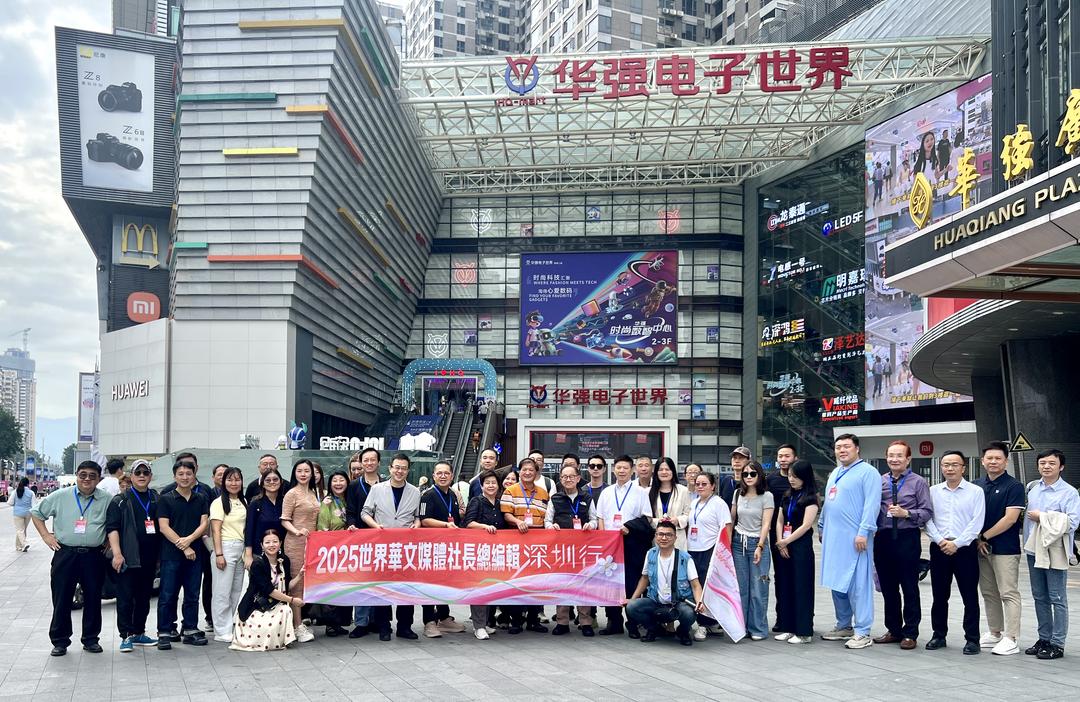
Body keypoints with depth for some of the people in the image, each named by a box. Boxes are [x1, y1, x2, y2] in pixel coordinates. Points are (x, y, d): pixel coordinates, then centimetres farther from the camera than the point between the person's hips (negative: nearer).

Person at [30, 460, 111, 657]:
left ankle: (90, 639, 18)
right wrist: (45, 536, 4)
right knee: (61, 600, 2)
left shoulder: (106, 500, 4)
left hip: (93, 556, 1)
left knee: (93, 600, 5)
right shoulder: (60, 497, 4)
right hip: (65, 554, 0)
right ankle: (60, 641, 12)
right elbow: (36, 513, 13)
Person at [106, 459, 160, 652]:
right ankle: (126, 636, 1)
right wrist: (117, 553, -16)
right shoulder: (121, 501, 1)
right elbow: (112, 528, -6)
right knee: (125, 599, -3)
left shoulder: (157, 500, 13)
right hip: (128, 558, -4)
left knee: (144, 598, 12)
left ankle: (139, 633, 22)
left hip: (149, 560, 5)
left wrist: (161, 556, 14)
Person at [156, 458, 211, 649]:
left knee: (192, 595, 8)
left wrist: (189, 539, -14)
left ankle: (190, 630, 16)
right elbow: (164, 527, -6)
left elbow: (204, 523, 3)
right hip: (171, 554, -3)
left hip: (195, 553, 3)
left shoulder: (201, 499, 10)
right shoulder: (166, 499, 1)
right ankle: (165, 633, 5)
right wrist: (183, 547, -12)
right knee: (168, 595, -1)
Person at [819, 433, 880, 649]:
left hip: (854, 539, -8)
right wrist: (822, 527, 23)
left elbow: (871, 504, -15)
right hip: (833, 538, 8)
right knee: (837, 583, 12)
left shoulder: (867, 472, -7)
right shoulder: (834, 474, 20)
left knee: (858, 585, -6)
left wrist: (864, 532, -20)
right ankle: (843, 626, 23)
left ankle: (862, 632, -2)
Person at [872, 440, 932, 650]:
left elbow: (927, 511, -5)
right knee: (888, 588, 12)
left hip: (907, 538, -4)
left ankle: (910, 633, 10)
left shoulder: (918, 482, 1)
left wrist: (906, 513, -17)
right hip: (883, 538, 4)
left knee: (909, 589, 2)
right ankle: (893, 630, 23)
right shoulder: (879, 481, 9)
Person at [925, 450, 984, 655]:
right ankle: (939, 635, 19)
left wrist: (957, 543, -12)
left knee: (970, 596, 0)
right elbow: (928, 519, 4)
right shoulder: (933, 491, 9)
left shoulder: (975, 492, 0)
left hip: (965, 548, -3)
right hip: (939, 548, 3)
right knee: (939, 595, 9)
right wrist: (940, 540, -10)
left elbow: (977, 523, -6)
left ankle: (972, 639, 6)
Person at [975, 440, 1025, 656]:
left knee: (1009, 594, -4)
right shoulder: (977, 485, 10)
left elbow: (1010, 518, -14)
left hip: (1005, 549, -6)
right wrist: (976, 540, 0)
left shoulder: (1014, 486, -7)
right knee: (989, 593, 12)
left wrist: (984, 536, -12)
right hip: (981, 548, 6)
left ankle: (1011, 639, -2)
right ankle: (994, 633, 22)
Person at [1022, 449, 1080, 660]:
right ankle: (1044, 638, 23)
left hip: (1055, 552, -6)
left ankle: (1057, 643, 6)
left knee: (1057, 599, 0)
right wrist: (1028, 545, 11)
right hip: (1034, 550, 6)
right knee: (1039, 597, 13)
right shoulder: (1032, 489, 10)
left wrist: (1042, 517, -15)